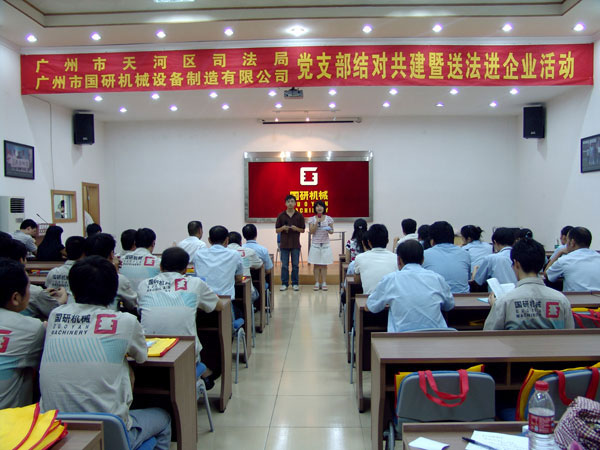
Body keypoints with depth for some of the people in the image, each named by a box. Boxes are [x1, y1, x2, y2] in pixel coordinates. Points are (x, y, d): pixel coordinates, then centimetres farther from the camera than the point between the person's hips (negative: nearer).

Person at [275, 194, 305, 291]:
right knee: (284, 265, 4)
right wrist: (283, 228, -15)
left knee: (295, 265, 5)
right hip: (284, 244, 0)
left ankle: (295, 283, 14)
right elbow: (277, 230, 5)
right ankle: (284, 284, 13)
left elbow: (303, 230, 5)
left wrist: (296, 228, -14)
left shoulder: (299, 216, 2)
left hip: (295, 244, 0)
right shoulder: (281, 216, 3)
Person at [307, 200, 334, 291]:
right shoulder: (312, 219, 2)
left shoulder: (328, 219, 3)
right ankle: (317, 283, 9)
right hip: (315, 244, 0)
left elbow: (331, 231, 4)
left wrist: (329, 230, -19)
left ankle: (324, 283, 8)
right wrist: (317, 222, -15)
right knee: (316, 265, 3)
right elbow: (311, 231, -6)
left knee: (324, 264, 3)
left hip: (325, 244, 0)